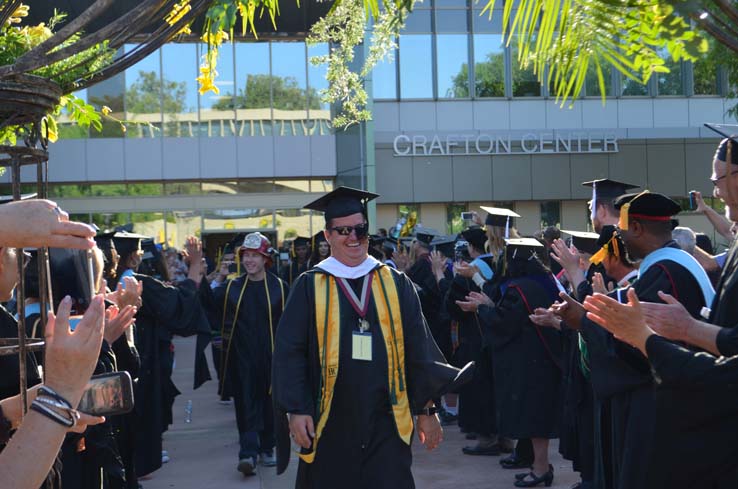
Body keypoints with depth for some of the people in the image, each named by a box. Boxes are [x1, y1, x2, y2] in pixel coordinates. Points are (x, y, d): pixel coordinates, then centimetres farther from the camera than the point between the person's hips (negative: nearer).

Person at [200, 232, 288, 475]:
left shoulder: (279, 287, -2)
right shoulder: (232, 288, 3)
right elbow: (209, 303, -10)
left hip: (271, 356, 0)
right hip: (242, 357, 0)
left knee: (269, 403, 11)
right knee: (246, 403, -4)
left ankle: (266, 449, 25)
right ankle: (248, 452, -6)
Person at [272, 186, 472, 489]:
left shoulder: (396, 284, 6)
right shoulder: (309, 287, 1)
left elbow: (418, 351, 7)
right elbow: (290, 353, -2)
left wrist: (426, 410, 5)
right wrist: (296, 410, -10)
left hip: (386, 422, 1)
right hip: (330, 425, -1)